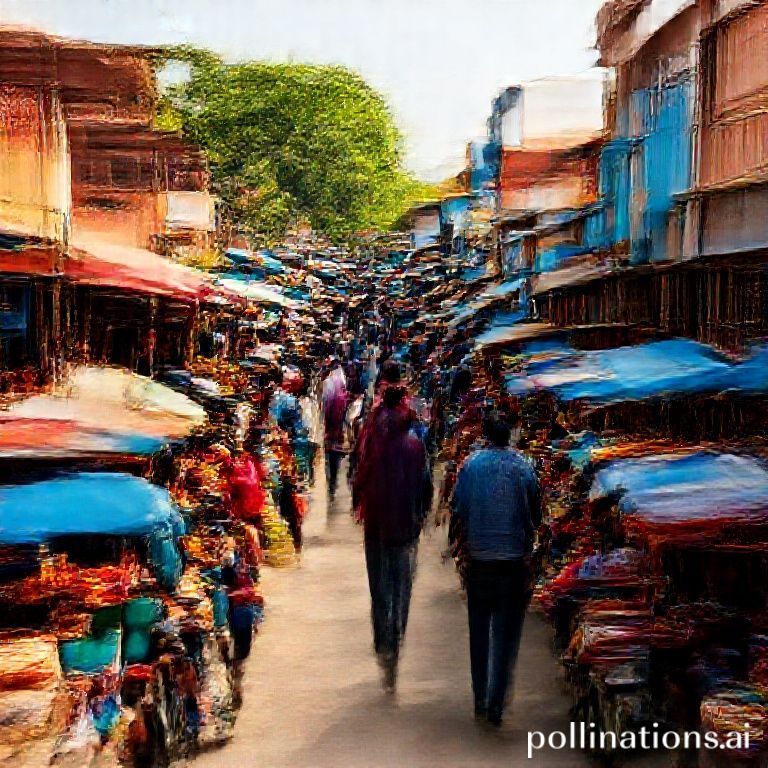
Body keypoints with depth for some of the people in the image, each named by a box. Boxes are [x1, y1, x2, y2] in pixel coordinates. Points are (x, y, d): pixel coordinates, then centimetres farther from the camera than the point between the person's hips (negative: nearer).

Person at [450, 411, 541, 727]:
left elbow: (458, 508, -3)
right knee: (506, 634, 5)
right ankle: (496, 704, 1)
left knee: (479, 632, 15)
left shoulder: (470, 464, -4)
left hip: (478, 558, 1)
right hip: (513, 558, -1)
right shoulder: (523, 467, -5)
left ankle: (480, 700, 21)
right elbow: (535, 514, 1)